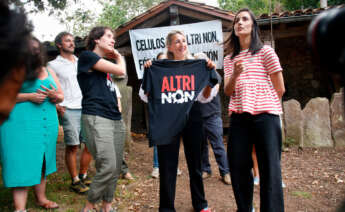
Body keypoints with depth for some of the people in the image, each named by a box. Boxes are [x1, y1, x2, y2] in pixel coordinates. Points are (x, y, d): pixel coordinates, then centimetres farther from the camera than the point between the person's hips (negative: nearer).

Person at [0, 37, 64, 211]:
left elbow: (61, 97, 16)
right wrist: (29, 96, -17)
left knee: (41, 161, 13)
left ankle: (41, 197, 26)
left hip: (47, 123, 5)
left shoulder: (49, 72, 15)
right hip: (21, 124, -5)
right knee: (22, 163, -6)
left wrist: (54, 96, -7)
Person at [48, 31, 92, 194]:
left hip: (86, 108, 5)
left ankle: (83, 175, 22)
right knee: (72, 146, -2)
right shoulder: (53, 65, 2)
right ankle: (75, 181, 11)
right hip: (68, 110, -5)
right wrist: (56, 105, -12)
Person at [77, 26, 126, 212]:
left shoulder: (105, 64, 23)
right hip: (96, 118, -8)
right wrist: (119, 57, 12)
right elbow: (121, 71, -3)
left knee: (115, 168, 6)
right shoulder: (87, 56, -1)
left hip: (116, 119, 8)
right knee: (108, 167, -15)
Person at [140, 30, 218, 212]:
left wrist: (209, 73, -1)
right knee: (167, 164, 5)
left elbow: (204, 98, 8)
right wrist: (147, 73, -7)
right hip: (167, 121, -1)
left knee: (195, 162, 11)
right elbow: (144, 96, 4)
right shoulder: (158, 68, 4)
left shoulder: (197, 66, 8)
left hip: (192, 119, 1)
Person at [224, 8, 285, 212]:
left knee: (269, 169, -3)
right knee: (238, 167, 7)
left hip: (265, 116, -4)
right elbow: (227, 91, 5)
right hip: (239, 117, 4)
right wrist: (235, 75, -13)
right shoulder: (230, 59, 16)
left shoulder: (265, 52, 3)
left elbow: (280, 89, 3)